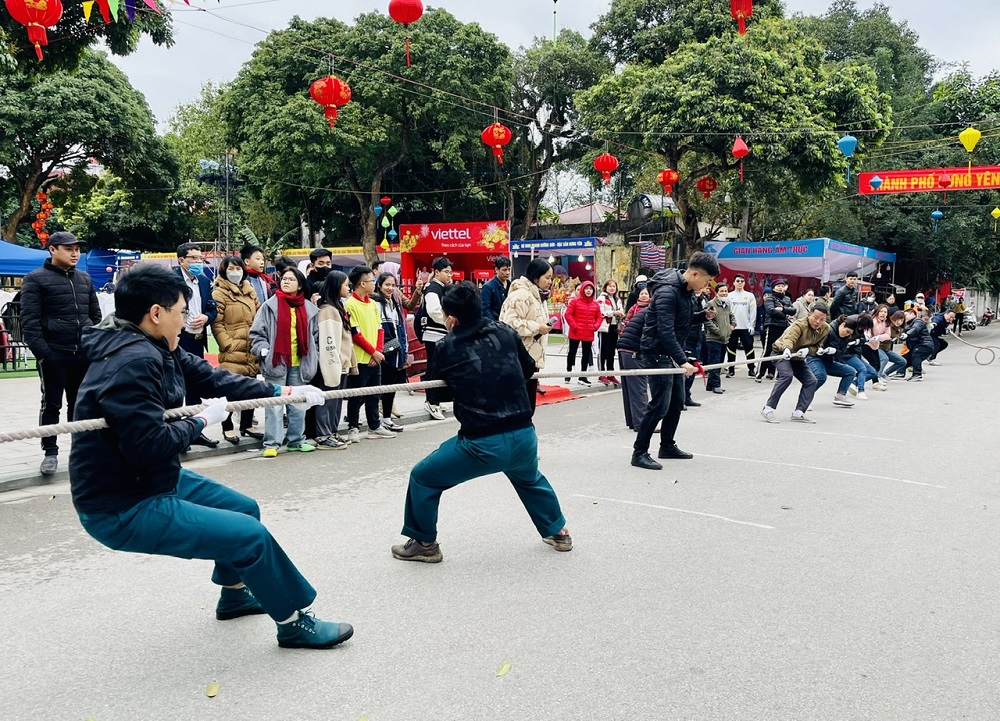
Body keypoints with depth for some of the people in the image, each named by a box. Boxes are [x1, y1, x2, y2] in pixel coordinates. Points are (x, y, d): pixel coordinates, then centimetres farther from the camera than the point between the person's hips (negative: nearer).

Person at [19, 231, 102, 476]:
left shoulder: (85, 279, 14)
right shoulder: (36, 279, -3)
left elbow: (95, 315, 19)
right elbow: (29, 320, -9)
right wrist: (41, 352, -17)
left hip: (84, 353, 5)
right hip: (53, 354, -5)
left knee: (80, 404, 12)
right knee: (51, 404, 3)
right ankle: (50, 453, 11)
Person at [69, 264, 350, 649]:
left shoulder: (158, 350, 3)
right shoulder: (132, 363, -28)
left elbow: (211, 377, 9)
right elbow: (150, 445, -32)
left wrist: (281, 391, 7)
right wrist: (203, 420, -16)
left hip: (155, 481, 10)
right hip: (122, 509, -10)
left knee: (245, 508, 21)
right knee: (250, 534, -11)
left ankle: (235, 595, 43)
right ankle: (295, 623, 8)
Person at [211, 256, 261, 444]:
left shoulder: (250, 291, 14)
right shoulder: (220, 293, -4)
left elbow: (259, 316, 18)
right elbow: (216, 323, -9)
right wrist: (228, 344, -14)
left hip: (252, 351, 6)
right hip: (232, 351, -6)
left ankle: (246, 426, 22)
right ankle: (227, 428, 11)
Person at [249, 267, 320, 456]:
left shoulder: (309, 309, 9)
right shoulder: (270, 306, -1)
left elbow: (315, 336, 15)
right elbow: (256, 333, -2)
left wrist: (314, 358, 9)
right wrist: (264, 351, -14)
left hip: (299, 364, 4)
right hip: (276, 362, -4)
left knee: (298, 404, 12)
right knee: (274, 405, -5)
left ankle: (296, 440, 23)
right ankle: (271, 443, -1)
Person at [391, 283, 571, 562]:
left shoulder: (448, 347, -4)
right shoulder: (504, 332, 4)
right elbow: (528, 368, 19)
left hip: (482, 445, -5)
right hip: (524, 438, 5)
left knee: (422, 478, 15)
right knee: (530, 479, 38)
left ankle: (424, 544, 25)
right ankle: (558, 531, 48)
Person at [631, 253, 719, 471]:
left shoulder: (686, 290, 7)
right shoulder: (668, 292, -23)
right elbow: (665, 331, -30)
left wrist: (703, 315, 4)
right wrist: (683, 361, -34)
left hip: (671, 352, 10)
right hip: (657, 353, -10)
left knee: (677, 402, 15)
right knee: (660, 404, -10)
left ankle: (667, 446, 29)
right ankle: (639, 452, -2)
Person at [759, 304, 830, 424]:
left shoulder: (825, 329, -10)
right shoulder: (799, 325, -30)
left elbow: (817, 346, -4)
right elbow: (789, 338, -49)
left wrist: (807, 350, -28)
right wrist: (787, 349, -72)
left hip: (798, 357, 8)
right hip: (781, 353, -7)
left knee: (811, 381, -2)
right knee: (787, 375, -30)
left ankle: (798, 413, 3)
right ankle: (768, 409, -28)